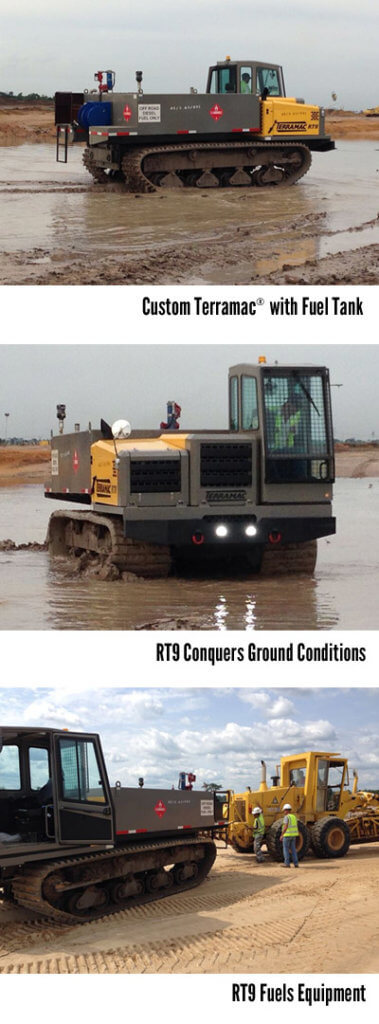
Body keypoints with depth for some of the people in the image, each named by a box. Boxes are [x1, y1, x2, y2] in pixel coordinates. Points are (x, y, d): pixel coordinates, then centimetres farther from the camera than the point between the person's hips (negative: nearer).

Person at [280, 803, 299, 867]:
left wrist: (281, 835, -13)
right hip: (293, 835, 7)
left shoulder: (286, 817, -14)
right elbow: (296, 828, 14)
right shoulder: (294, 817, 11)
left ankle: (287, 863, 1)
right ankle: (296, 863, 5)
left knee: (286, 849, 2)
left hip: (287, 835, -7)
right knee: (293, 849, 10)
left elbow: (285, 827, -20)